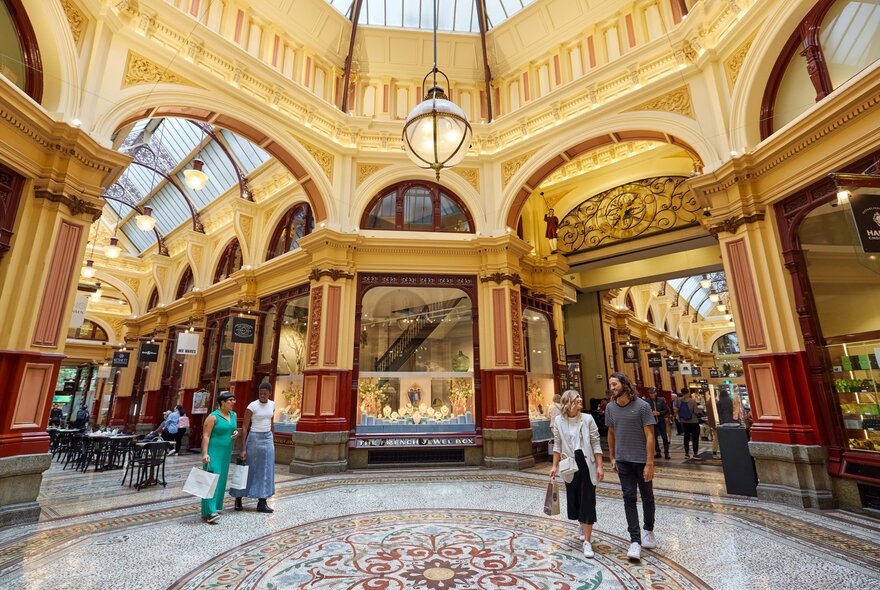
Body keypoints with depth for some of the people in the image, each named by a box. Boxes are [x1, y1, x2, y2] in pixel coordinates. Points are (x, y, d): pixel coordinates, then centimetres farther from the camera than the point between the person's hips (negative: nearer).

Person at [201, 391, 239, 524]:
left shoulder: (233, 415, 9)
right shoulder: (213, 416, -12)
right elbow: (205, 436, -15)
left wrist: (236, 433, 0)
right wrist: (205, 453, -22)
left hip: (226, 451, 7)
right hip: (214, 451, -7)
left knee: (221, 479, 11)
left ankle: (216, 507, 21)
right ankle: (209, 512, -11)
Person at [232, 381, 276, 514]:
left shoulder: (272, 405, 3)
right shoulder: (252, 406, -12)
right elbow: (245, 427, -11)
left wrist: (270, 440, 15)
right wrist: (243, 448, -13)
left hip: (268, 439, 5)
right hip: (254, 439, -4)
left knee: (266, 471, 3)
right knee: (248, 469, 7)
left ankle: (262, 503, 10)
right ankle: (238, 498, 28)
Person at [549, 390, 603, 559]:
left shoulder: (587, 419, -9)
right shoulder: (559, 420, -4)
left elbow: (596, 444, -4)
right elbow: (557, 445, 4)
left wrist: (599, 466, -8)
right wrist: (555, 466, 4)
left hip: (586, 463, -2)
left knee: (587, 500, -2)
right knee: (574, 498, 13)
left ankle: (587, 541, 7)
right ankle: (583, 526, 43)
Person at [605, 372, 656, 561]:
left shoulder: (642, 406, -13)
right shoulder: (610, 408, 0)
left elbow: (649, 435, -13)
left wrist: (649, 463, -15)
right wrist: (612, 458, 11)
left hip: (642, 460, -3)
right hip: (623, 461, 3)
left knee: (647, 497, 14)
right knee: (629, 498, 4)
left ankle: (648, 531, 37)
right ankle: (635, 540, 11)